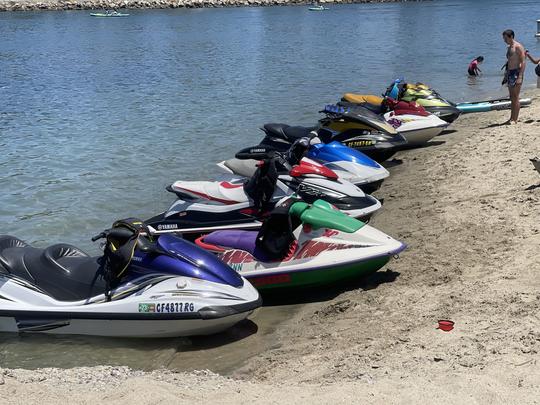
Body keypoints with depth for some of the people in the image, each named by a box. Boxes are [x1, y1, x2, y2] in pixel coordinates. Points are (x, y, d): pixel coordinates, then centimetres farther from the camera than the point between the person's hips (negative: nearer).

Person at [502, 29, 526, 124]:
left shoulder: (518, 47, -10)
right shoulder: (509, 48, 17)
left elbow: (523, 62, -16)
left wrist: (520, 77, -23)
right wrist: (506, 75, 19)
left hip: (516, 73, -9)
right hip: (510, 73, 9)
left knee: (515, 97, -7)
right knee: (512, 98, 11)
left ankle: (515, 119, -5)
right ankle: (512, 118, 15)